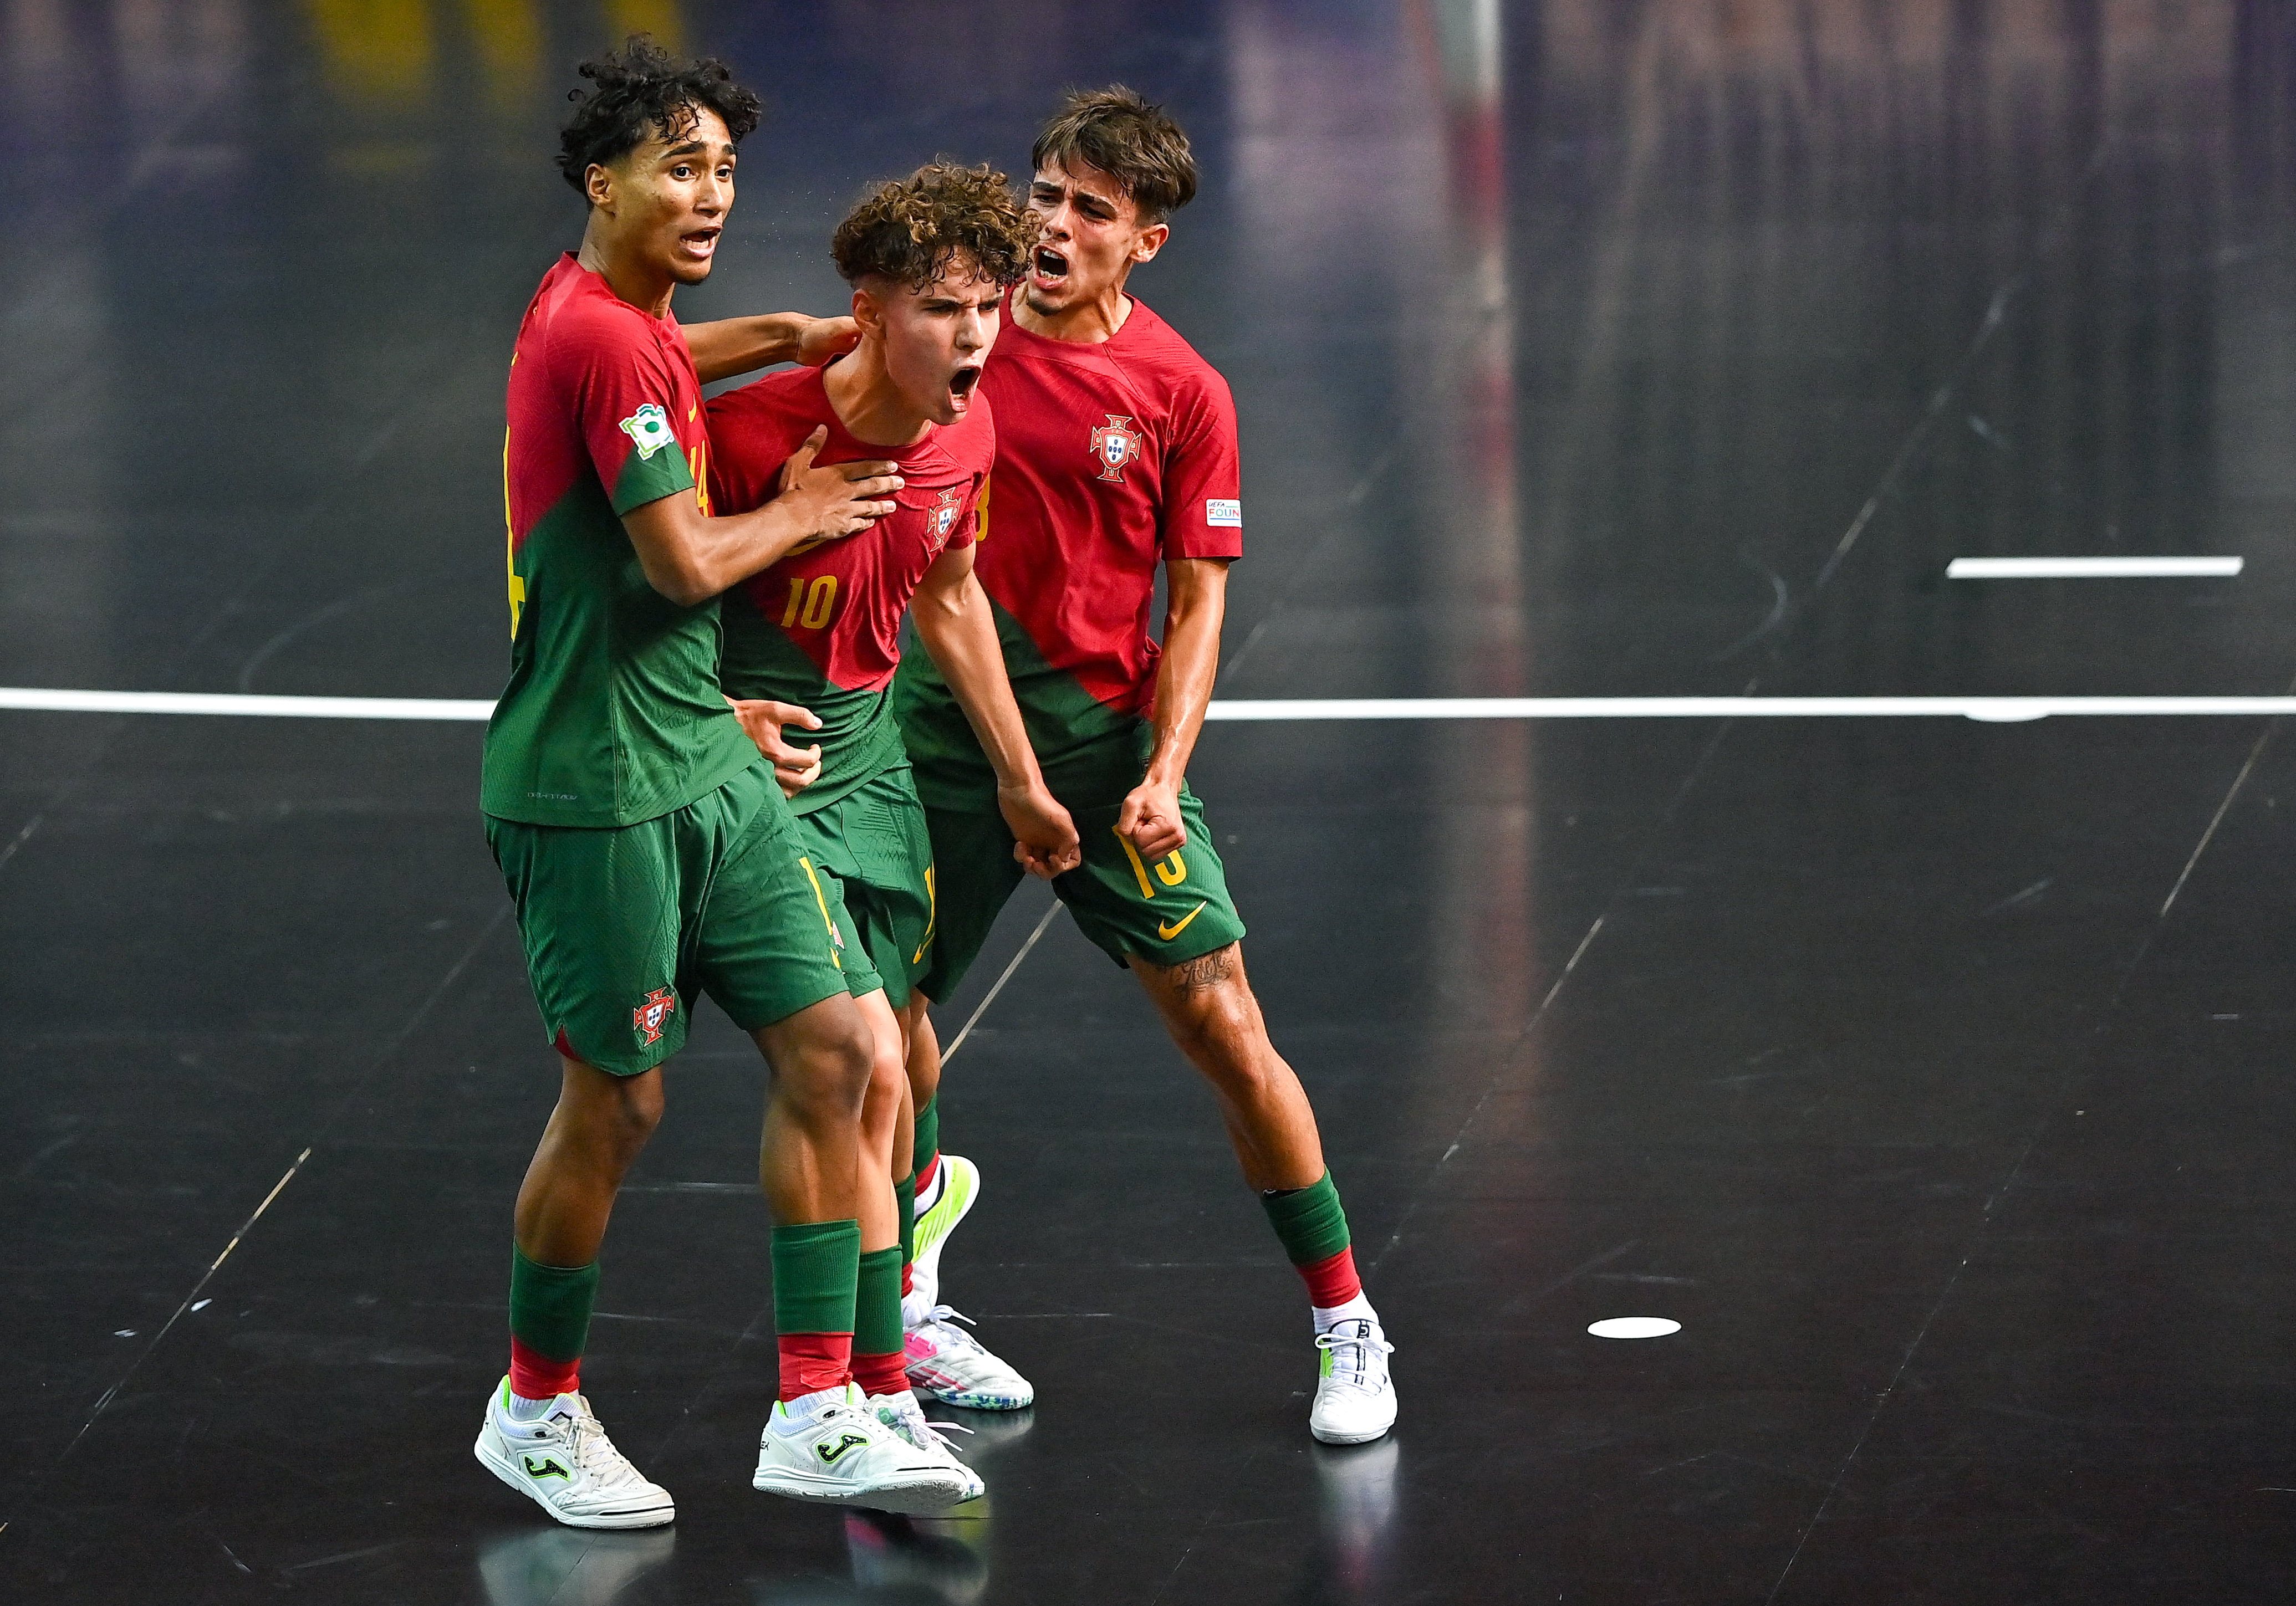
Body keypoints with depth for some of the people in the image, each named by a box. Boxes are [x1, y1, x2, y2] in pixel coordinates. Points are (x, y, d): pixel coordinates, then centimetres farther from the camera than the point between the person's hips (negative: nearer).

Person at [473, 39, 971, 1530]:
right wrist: (799, 512, -2)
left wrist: (782, 337, 27)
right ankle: (536, 1410, 20)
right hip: (597, 780, -9)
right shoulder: (599, 335, -18)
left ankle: (820, 1412, 5)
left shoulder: (609, 309, 11)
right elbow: (684, 565, -20)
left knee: (831, 1044, 2)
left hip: (706, 761, 9)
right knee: (617, 1102, 0)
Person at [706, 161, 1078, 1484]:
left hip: (871, 749, 7)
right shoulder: (754, 432, -24)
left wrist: (1020, 776, 22)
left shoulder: (963, 437, -2)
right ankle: (881, 1406, -8)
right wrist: (720, 716, -24)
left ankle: (894, 1320, 37)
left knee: (887, 1055, 16)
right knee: (864, 1066, -14)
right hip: (760, 766, -7)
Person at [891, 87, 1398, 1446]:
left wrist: (1165, 774, -15)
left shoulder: (1183, 393, -4)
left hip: (1105, 735, -2)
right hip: (941, 724, 2)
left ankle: (1346, 1326, 5)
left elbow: (1198, 604, -3)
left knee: (1222, 1024, -7)